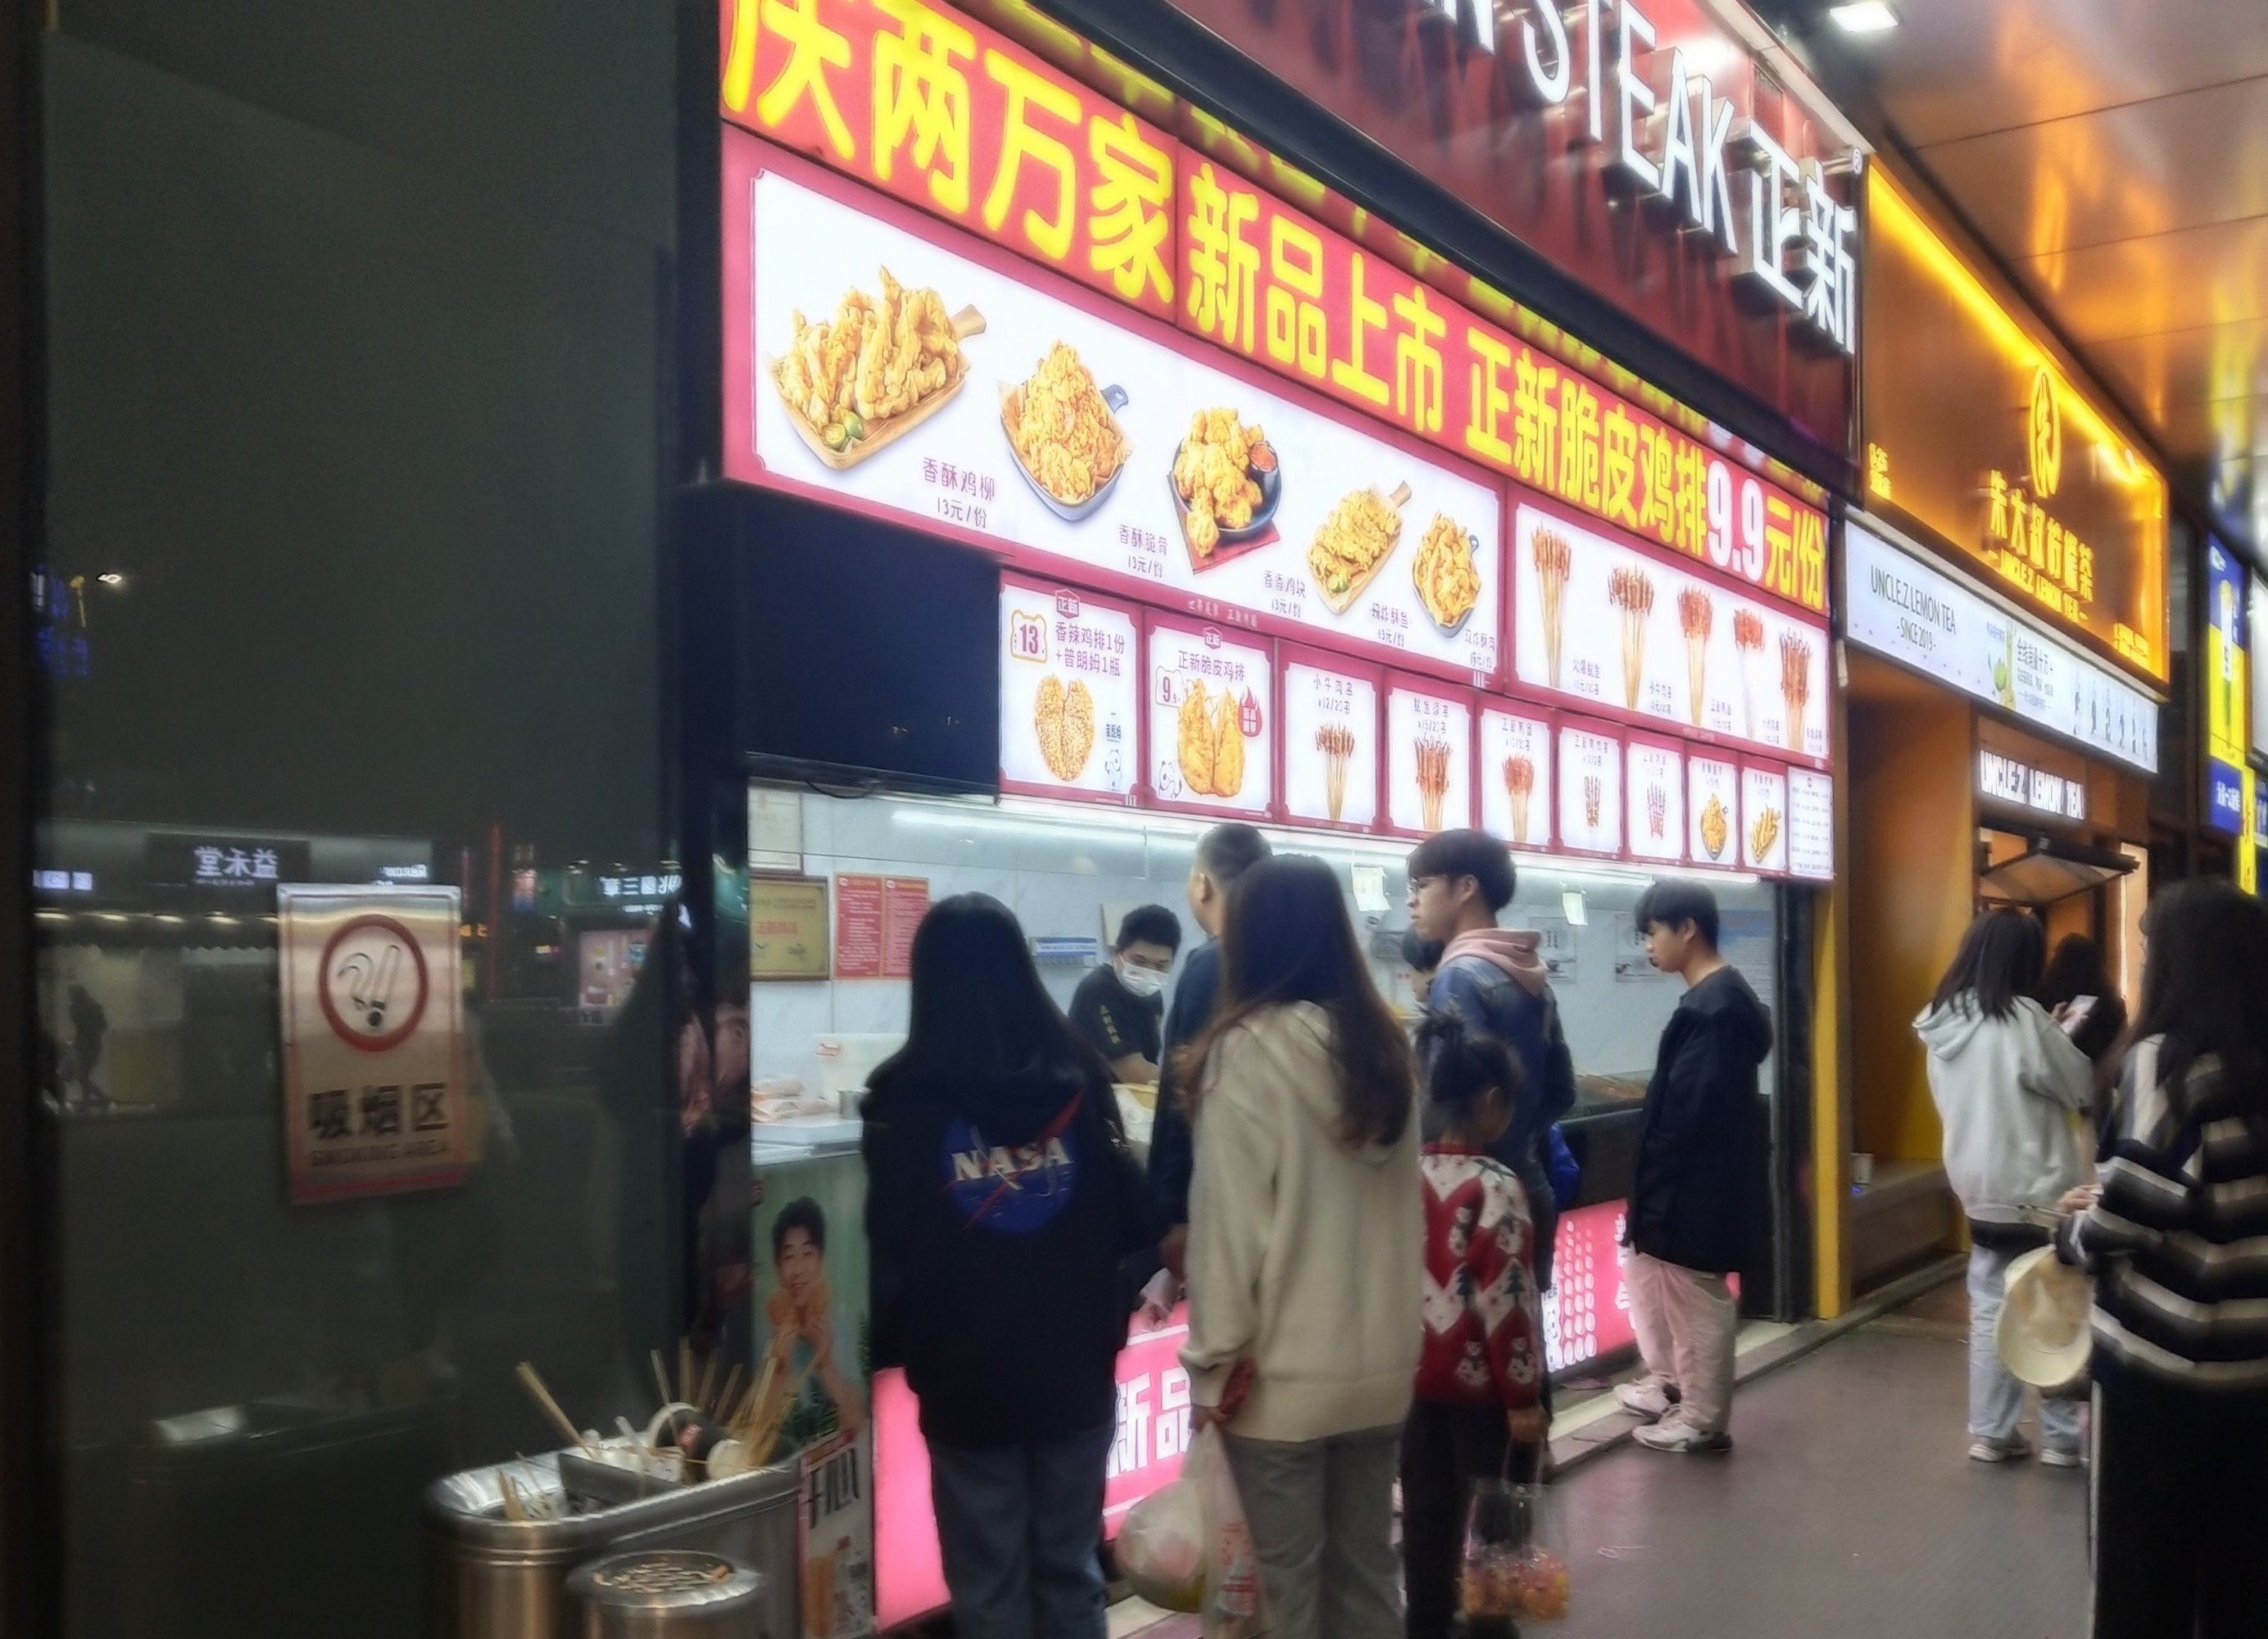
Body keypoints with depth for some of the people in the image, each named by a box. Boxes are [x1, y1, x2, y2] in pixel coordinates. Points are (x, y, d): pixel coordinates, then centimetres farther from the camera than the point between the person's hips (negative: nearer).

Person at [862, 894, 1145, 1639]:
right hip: (1076, 1366, 3)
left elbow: (888, 1246, -7)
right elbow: (1127, 1218, 2)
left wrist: (891, 1347, 8)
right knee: (1071, 1573, 15)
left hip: (966, 1376, -2)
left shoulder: (903, 1094, -11)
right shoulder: (1079, 1074, -3)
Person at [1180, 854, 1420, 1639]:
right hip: (1382, 1360, 6)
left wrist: (1215, 1358, -8)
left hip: (1285, 1368, -6)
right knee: (1366, 1569, 15)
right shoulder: (1384, 1043, 6)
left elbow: (1229, 1219, -14)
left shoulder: (1250, 1050, -13)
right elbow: (1404, 1205, 12)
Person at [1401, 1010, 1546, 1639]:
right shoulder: (1495, 1187, -19)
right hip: (1482, 1381, -6)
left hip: (1416, 1375, 6)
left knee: (1427, 1515, 15)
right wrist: (1524, 1395, -12)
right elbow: (1506, 1298, -19)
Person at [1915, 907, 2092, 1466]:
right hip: (2040, 1194, -6)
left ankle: (1990, 1432, 15)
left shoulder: (1941, 1021, 3)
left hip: (1979, 1191, 6)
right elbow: (2082, 1089, -9)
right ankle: (2063, 1436, 14)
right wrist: (2066, 1040, 8)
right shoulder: (2022, 1018, -18)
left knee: (1990, 1310, 12)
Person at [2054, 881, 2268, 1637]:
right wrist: (2113, 1207, 12)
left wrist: (2077, 1233, 0)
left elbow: (2139, 1201, -19)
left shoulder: (2166, 1059, -14)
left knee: (2143, 1551, 7)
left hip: (2162, 1349, -6)